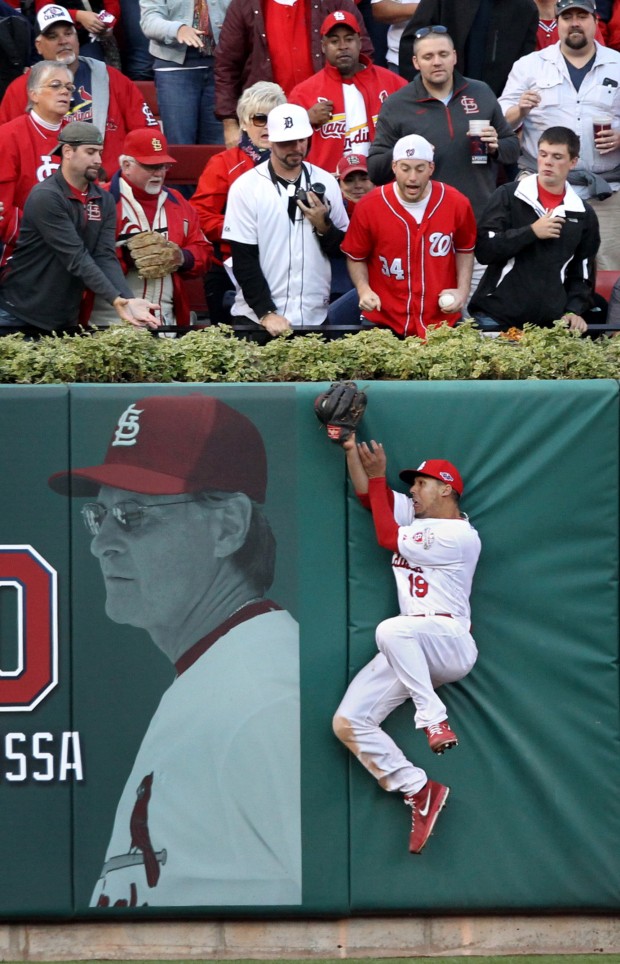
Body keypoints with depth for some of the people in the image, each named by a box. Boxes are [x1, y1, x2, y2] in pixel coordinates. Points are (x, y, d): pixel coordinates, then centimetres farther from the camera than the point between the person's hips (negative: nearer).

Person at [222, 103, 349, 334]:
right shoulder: (246, 187, -4)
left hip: (314, 316, 2)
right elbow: (244, 261, -6)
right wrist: (267, 313, -14)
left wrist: (324, 226, -10)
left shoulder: (325, 183, 4)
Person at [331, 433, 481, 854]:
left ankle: (434, 720, -34)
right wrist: (351, 446, 4)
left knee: (392, 630, -42)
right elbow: (368, 494, 18)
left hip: (451, 643, -9)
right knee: (348, 723, -7)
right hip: (409, 657, 9)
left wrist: (378, 475, -5)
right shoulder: (416, 516, 16)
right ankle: (419, 792, -7)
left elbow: (388, 538, -11)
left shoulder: (461, 536, -10)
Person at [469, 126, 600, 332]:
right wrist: (531, 232, -13)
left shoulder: (583, 214, 10)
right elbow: (483, 249, -7)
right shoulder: (508, 196, 2)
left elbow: (582, 275, 13)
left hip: (550, 323, 2)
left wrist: (574, 310, -3)